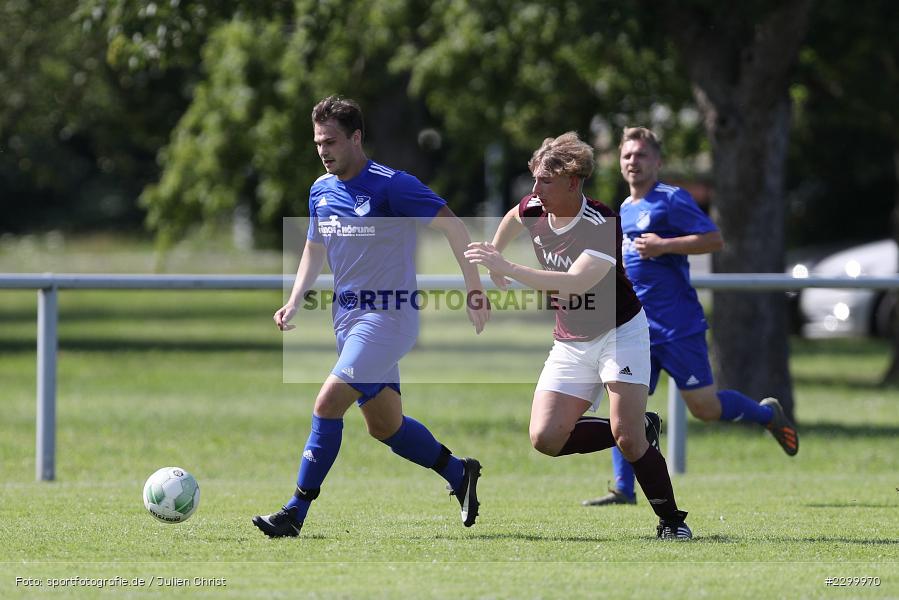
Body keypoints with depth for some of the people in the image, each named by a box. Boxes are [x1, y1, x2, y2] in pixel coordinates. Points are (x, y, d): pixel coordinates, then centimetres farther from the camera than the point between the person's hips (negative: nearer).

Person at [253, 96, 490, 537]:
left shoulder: (391, 186, -15)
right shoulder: (321, 190, 7)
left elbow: (453, 226, -13)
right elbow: (315, 249, 22)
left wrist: (474, 289, -14)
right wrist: (295, 301, 7)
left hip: (388, 315, -8)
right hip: (347, 316, 8)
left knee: (327, 405, -18)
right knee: (384, 425, 12)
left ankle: (295, 513, -13)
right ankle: (460, 474, 33)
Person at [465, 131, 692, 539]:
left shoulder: (602, 226, -26)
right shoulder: (534, 211, -5)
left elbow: (576, 283, -41)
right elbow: (513, 218, 22)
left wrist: (508, 269, -43)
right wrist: (493, 257, 22)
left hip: (619, 333, -6)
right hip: (570, 342, 6)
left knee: (627, 436, -20)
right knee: (546, 438, -8)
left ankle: (672, 521, -3)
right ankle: (638, 432, 13)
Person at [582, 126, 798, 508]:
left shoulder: (672, 200, -8)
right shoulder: (624, 210, 17)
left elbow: (714, 240, -17)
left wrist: (663, 246, -23)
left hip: (677, 325, -7)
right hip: (636, 328, 7)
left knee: (705, 408, -3)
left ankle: (768, 414, 23)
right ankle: (623, 489, -5)